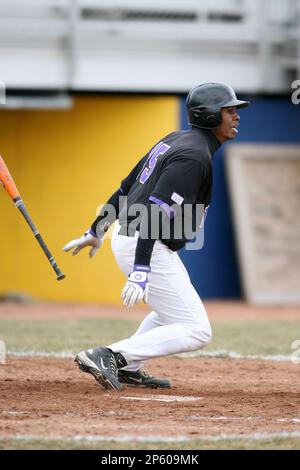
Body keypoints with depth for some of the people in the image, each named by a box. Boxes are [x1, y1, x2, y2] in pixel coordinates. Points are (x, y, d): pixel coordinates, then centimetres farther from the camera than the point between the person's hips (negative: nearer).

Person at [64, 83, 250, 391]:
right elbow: (155, 209, -27)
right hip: (147, 250, -10)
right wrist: (141, 270, -33)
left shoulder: (175, 140, 14)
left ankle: (128, 369, 22)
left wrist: (96, 231, 28)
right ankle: (109, 357, -16)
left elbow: (126, 187, 20)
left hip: (125, 237, 10)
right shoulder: (195, 156, -17)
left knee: (176, 309, 30)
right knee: (196, 331, -9)